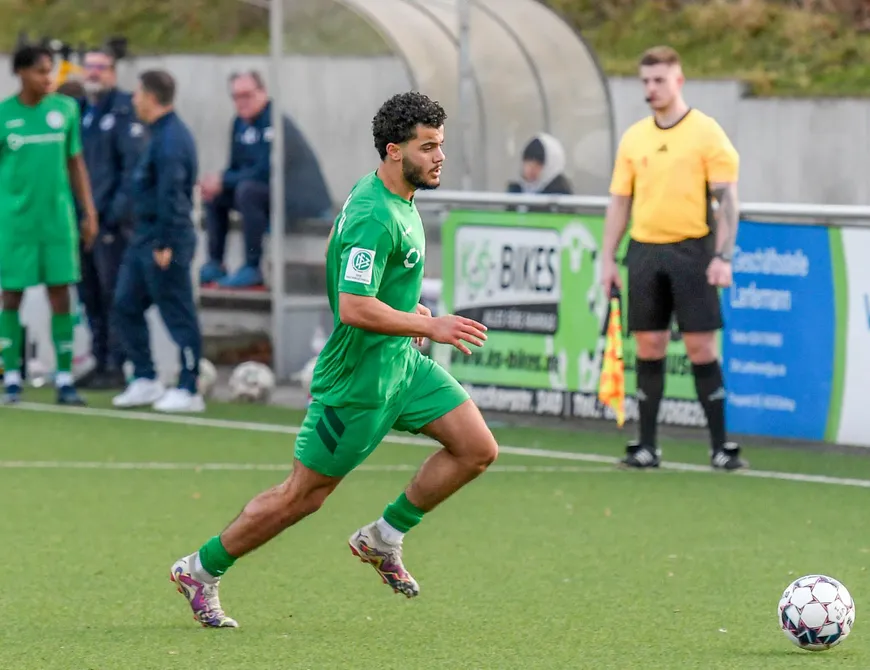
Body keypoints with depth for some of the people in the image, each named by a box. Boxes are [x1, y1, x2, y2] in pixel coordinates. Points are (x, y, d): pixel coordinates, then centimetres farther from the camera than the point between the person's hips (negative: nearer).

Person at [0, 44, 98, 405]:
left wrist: (89, 212, 7)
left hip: (57, 216, 2)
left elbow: (76, 163, 11)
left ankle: (64, 379, 3)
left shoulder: (65, 108, 3)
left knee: (61, 294, -1)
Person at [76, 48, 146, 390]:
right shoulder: (78, 110, 15)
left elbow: (134, 163, -13)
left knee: (113, 293, -5)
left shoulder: (124, 111, -6)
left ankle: (116, 365, -2)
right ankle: (99, 361, 16)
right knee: (89, 293, 10)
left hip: (110, 220, -7)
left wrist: (119, 208, -18)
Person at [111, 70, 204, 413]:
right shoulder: (161, 133, 14)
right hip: (144, 238, 11)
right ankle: (145, 380, 18)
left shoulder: (170, 138, -18)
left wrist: (165, 244, -22)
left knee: (178, 316, -3)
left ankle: (188, 391, 2)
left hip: (163, 243, -11)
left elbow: (171, 195, -23)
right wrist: (148, 238, 17)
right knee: (126, 306, 13)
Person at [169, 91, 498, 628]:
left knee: (478, 449, 0)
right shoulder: (374, 217, -25)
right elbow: (354, 308, -31)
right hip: (359, 376, -9)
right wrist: (429, 326, -25)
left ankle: (383, 538, 14)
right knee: (303, 496, 2)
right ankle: (201, 571, 18)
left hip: (401, 362, 9)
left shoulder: (397, 199, 7)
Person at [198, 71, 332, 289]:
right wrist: (215, 183, -9)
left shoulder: (274, 123, -20)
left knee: (248, 190, -32)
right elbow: (235, 167, 13)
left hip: (303, 200, -10)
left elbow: (265, 172, -26)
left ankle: (252, 269, -27)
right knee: (216, 196, 8)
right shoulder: (240, 123, 7)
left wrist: (222, 181, -19)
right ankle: (215, 264, 7)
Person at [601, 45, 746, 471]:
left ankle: (720, 447, 0)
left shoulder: (706, 133, -3)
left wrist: (723, 257, -14)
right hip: (645, 251, 4)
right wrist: (608, 259, 8)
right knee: (649, 349, 4)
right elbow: (619, 202, 14)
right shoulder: (633, 138, 11)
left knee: (701, 348, -5)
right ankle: (646, 447, 9)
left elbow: (727, 198, -6)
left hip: (692, 250, -4)